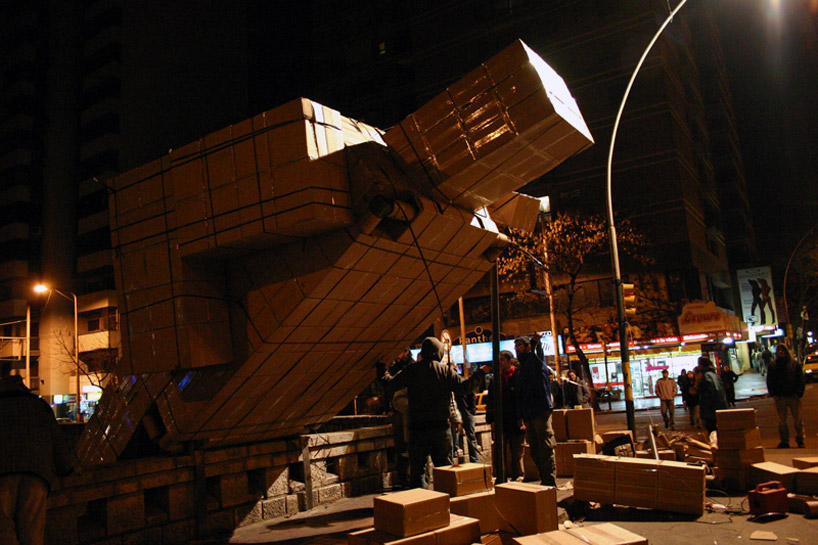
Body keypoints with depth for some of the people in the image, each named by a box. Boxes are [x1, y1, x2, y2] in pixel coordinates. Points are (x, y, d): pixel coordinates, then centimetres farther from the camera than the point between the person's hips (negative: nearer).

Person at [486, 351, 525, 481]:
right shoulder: (496, 380, 11)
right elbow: (490, 402, 13)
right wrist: (491, 420, 5)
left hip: (516, 422, -3)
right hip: (500, 423, 3)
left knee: (517, 454, 5)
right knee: (498, 454, 4)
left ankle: (517, 478, 16)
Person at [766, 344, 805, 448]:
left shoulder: (795, 364, 5)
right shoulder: (772, 365, 8)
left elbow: (801, 379, 5)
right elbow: (769, 381, 9)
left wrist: (799, 393, -4)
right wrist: (773, 394, -2)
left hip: (794, 396, -1)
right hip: (780, 397, 1)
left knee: (798, 419, 2)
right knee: (782, 421, 4)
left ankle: (800, 440, 13)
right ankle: (784, 441, 10)